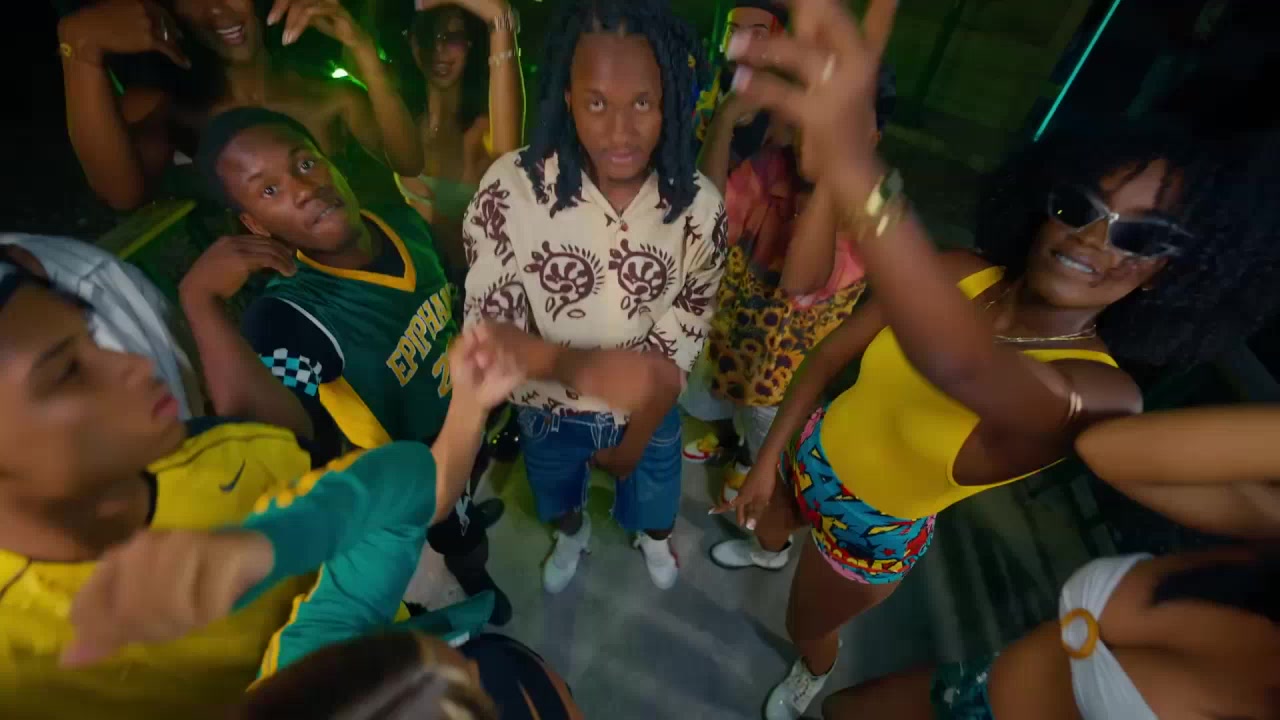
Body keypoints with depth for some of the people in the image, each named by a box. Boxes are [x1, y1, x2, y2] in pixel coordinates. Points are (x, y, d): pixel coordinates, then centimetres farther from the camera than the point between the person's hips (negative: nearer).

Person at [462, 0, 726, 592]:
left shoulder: (700, 206, -23)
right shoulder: (512, 188, -28)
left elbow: (679, 347, -14)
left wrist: (634, 440, -9)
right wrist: (597, 367, -37)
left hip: (648, 411, 1)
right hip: (548, 407, 0)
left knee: (652, 497, 29)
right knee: (557, 493, 31)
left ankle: (654, 538, 67)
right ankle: (571, 534, 69)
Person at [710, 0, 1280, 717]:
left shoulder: (1105, 396, -33)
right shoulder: (957, 275, -21)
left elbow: (961, 368, -58)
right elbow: (830, 355, -10)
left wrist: (855, 169, -73)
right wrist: (770, 454, -8)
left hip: (875, 532, -3)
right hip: (811, 453, 4)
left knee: (808, 627, 25)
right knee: (766, 518, 36)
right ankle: (769, 551, 74)